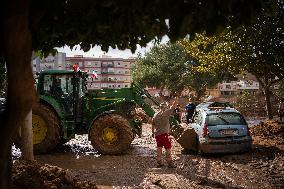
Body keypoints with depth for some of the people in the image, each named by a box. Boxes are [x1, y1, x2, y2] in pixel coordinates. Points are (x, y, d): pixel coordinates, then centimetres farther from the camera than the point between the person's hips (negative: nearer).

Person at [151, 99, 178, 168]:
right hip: (164, 134, -7)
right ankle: (170, 163, 5)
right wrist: (175, 101, 11)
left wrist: (153, 132, 29)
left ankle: (159, 162, 20)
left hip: (157, 134, 7)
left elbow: (153, 124, 18)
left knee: (159, 148, 15)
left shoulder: (155, 115, 9)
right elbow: (172, 107, -4)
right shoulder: (165, 113, -10)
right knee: (168, 148, 1)